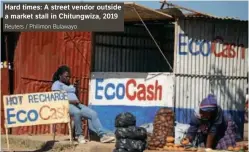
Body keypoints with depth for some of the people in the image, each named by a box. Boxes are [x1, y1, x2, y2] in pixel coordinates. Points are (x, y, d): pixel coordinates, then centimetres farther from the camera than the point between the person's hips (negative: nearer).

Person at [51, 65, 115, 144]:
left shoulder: (70, 85, 28)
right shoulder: (56, 84, 5)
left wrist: (76, 88, 8)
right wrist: (70, 101, -20)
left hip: (76, 105, 7)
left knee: (93, 113, -17)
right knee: (77, 112, -41)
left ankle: (102, 134, -28)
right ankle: (79, 135, -23)